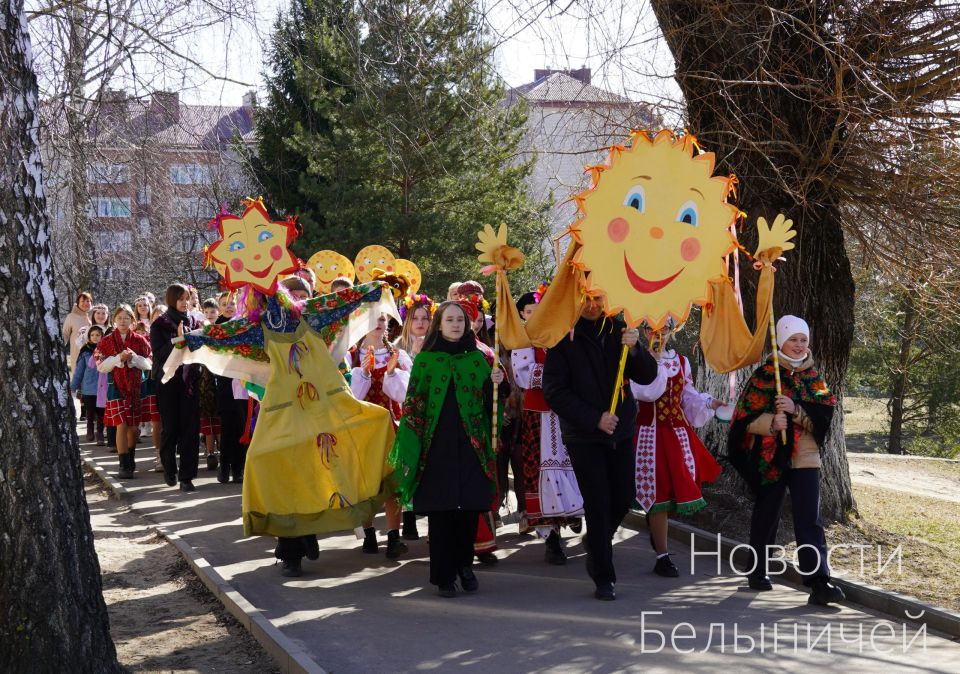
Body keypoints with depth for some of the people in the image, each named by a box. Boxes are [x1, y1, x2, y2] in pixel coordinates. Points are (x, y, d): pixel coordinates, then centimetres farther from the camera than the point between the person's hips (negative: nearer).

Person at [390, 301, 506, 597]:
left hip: (471, 446, 2)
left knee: (470, 508, 1)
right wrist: (410, 448, -5)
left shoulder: (477, 358, 10)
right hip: (437, 447, -2)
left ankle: (464, 564, 20)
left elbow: (487, 402, 10)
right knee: (440, 510, -1)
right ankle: (444, 576, 7)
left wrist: (494, 384, -12)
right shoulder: (425, 359, 4)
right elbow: (414, 404, 2)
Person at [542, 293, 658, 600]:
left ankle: (596, 544, 37)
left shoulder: (618, 329, 4)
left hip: (620, 431, 4)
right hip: (583, 435, -4)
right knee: (598, 503, -2)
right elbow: (554, 392, -10)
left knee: (624, 499, 8)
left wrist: (634, 349, -18)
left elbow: (647, 376, 1)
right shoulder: (562, 336, -8)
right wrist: (594, 419, -16)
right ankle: (604, 578, 9)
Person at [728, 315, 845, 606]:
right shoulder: (764, 375, 0)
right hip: (770, 456, -1)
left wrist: (796, 409, -18)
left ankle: (819, 583, -14)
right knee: (766, 516, 10)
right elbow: (747, 415, -5)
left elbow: (825, 413, -2)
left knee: (810, 519, -8)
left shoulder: (813, 377, 9)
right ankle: (758, 572, 28)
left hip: (805, 457, 2)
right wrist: (771, 422, -24)